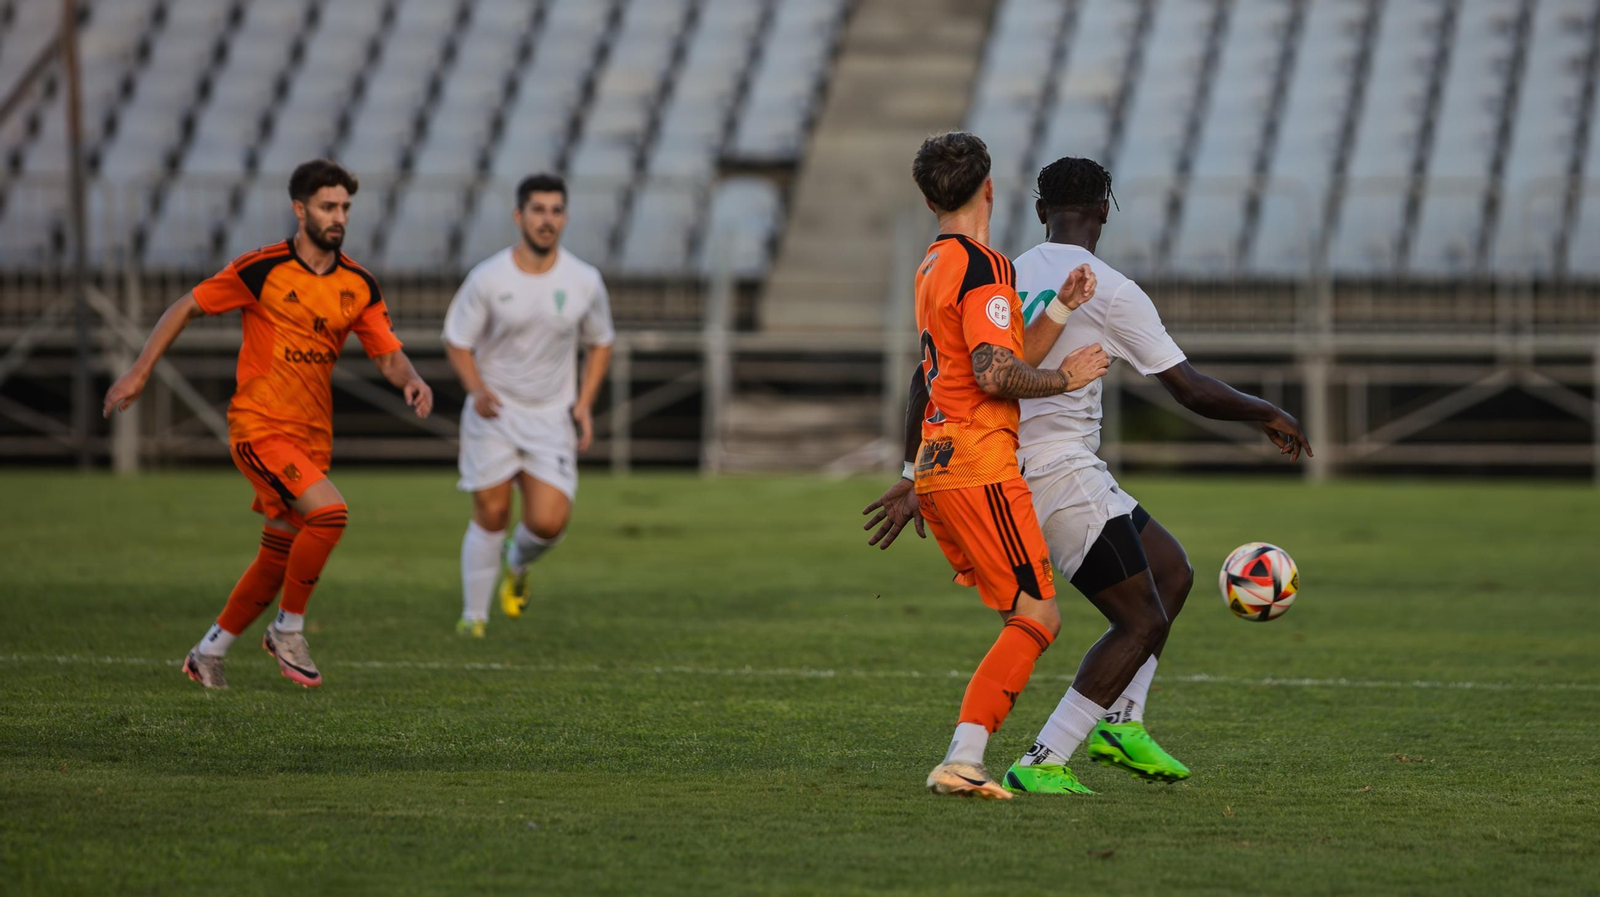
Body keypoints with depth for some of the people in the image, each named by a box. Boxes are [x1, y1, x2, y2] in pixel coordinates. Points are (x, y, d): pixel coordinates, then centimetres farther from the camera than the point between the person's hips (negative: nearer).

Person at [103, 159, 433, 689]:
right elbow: (186, 308, 1)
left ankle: (208, 654, 28)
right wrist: (139, 373, 0)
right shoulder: (262, 270, -10)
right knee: (329, 511, -25)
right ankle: (289, 630, -7)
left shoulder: (358, 285, 5)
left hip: (313, 437, 6)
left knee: (277, 561, 10)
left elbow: (388, 354, 7)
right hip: (260, 427, -6)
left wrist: (411, 380, -16)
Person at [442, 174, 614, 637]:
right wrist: (478, 389, -19)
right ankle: (474, 616, 14)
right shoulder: (487, 279, -10)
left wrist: (584, 404, 0)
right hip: (494, 410, -1)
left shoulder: (585, 282, -4)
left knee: (549, 523, -10)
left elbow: (600, 343, 11)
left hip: (552, 416, 1)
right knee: (491, 514, -3)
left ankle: (518, 565, 25)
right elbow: (457, 341, -1)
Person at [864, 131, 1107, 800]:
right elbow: (997, 375, -21)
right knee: (1038, 618, -8)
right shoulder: (983, 268, -13)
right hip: (981, 467, -9)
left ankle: (964, 760, 7)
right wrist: (1066, 377, -7)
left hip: (936, 464, 9)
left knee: (1023, 618, 15)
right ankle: (961, 761, -18)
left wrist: (1060, 305, 11)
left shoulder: (933, 265, 17)